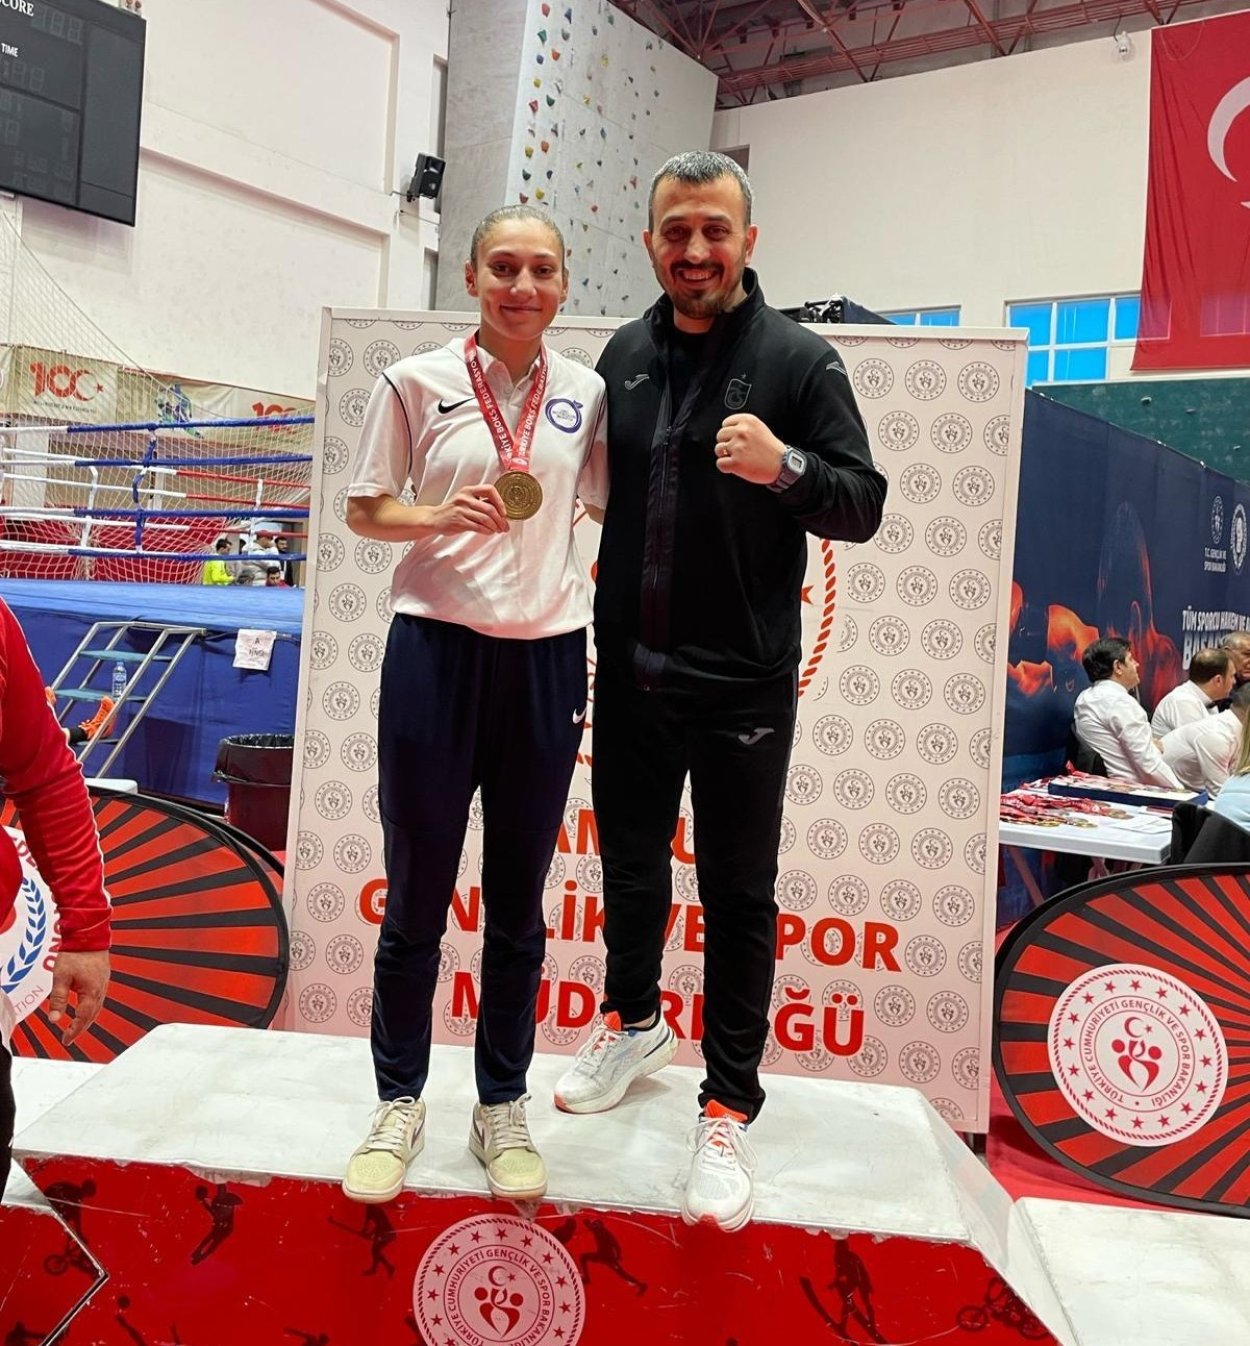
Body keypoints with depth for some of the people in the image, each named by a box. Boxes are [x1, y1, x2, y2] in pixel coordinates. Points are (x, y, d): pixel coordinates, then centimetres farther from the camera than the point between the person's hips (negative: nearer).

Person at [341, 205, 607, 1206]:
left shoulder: (586, 394, 5)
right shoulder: (417, 382, 0)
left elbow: (613, 507, 13)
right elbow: (365, 512, 3)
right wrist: (440, 515, -14)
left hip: (547, 659, 2)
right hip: (436, 649, -1)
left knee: (519, 902, 10)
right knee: (417, 897, 7)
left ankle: (502, 1108, 27)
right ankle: (399, 1105, 26)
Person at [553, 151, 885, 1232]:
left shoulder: (799, 360, -5)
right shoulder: (625, 354, 8)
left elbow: (865, 504, -8)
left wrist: (786, 467, -27)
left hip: (742, 684, -4)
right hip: (631, 671, 5)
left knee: (738, 894, 5)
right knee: (631, 867, 18)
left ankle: (728, 1111, 19)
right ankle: (634, 1023, 42)